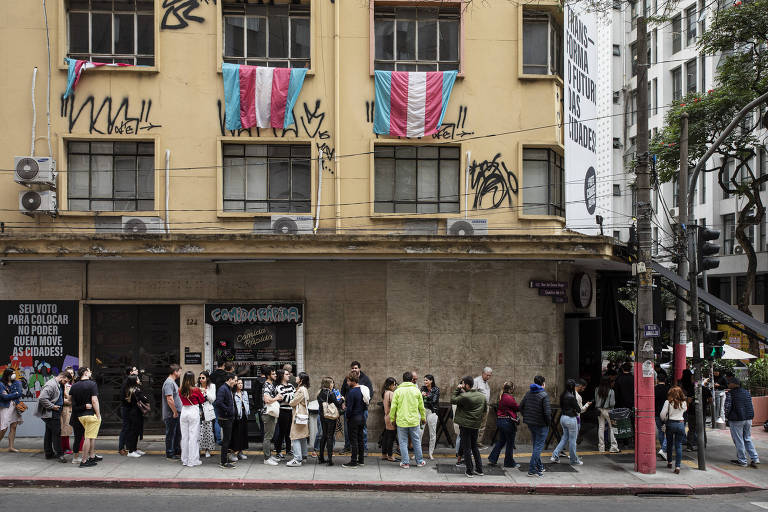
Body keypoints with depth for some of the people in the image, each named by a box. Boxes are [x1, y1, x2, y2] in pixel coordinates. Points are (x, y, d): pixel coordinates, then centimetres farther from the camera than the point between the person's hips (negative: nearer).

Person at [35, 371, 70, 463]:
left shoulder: (59, 385, 16)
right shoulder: (51, 385, -17)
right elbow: (42, 398, -25)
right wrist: (52, 406, -20)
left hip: (54, 413, 11)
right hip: (51, 413, -11)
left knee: (49, 433, 15)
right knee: (56, 433, -9)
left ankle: (48, 453, 22)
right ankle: (59, 454, -7)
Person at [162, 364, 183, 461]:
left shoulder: (173, 382, 15)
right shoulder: (169, 383, -18)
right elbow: (169, 399, -24)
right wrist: (175, 412, -20)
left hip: (176, 414, 10)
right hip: (171, 415, -10)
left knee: (178, 433, 17)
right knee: (171, 434, -1)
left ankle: (177, 452, 26)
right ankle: (170, 454, 6)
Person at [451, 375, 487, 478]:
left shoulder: (465, 396, -19)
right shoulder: (482, 395, 2)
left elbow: (452, 400, -8)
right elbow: (485, 410, 12)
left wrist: (457, 390, -3)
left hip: (465, 425, -6)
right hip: (476, 425, 6)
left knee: (467, 448, 3)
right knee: (474, 446, 19)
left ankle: (469, 471, 5)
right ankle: (479, 469, 20)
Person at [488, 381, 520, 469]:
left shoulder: (501, 397, 8)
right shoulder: (509, 398, -19)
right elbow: (517, 408, -11)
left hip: (500, 421, 8)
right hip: (508, 422, -8)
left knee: (501, 441, 18)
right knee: (510, 443, 5)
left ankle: (492, 459, 15)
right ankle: (509, 462, 15)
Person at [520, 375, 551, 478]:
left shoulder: (528, 393, 5)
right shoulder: (544, 395, -16)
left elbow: (521, 407, 9)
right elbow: (547, 412, -21)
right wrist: (548, 422, -6)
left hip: (530, 423, 7)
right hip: (541, 424, -7)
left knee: (535, 445, 20)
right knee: (538, 447, -3)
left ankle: (539, 467, 32)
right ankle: (532, 470, -6)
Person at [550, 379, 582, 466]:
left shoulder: (562, 396, 5)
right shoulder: (571, 397, -20)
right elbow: (578, 409, -14)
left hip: (563, 417, 8)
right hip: (571, 419, -8)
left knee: (565, 438, 18)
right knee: (572, 440, 4)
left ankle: (555, 456, 12)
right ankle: (574, 460, 15)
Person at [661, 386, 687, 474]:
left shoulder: (668, 402, -8)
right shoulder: (684, 403, -1)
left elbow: (662, 414, -8)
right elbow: (684, 411, 13)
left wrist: (664, 420, 11)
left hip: (670, 424, -1)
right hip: (681, 424, 1)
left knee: (669, 444, 17)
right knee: (679, 445, 2)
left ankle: (669, 462, 29)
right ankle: (677, 466, -6)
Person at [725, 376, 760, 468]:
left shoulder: (730, 393, -10)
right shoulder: (746, 392, 10)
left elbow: (727, 406, -13)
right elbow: (751, 406, 12)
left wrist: (727, 416, 4)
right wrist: (750, 417, 19)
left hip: (736, 420, -6)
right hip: (748, 419, 6)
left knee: (739, 441, 3)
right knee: (748, 439, 16)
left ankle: (742, 461, 8)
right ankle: (755, 459, 8)